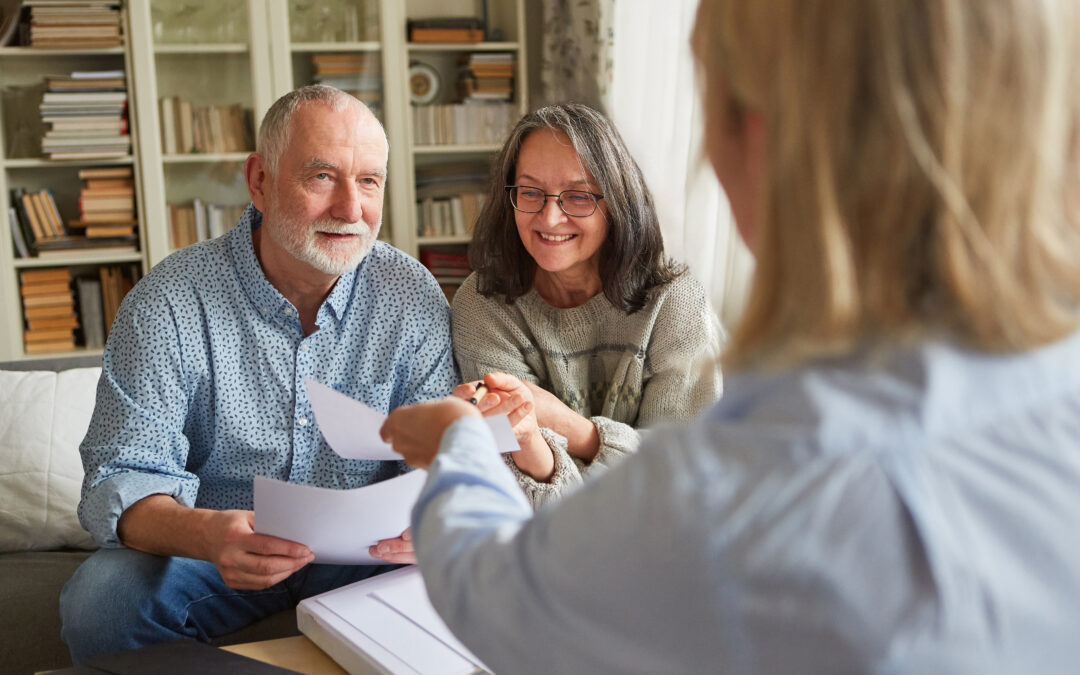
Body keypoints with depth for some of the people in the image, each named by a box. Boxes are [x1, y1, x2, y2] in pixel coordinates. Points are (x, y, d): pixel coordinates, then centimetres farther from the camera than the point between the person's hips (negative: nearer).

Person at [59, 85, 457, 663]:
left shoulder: (412, 296, -6)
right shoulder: (167, 305, -13)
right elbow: (122, 476, -16)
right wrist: (204, 533, -40)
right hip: (218, 553, -1)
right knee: (101, 600, -28)